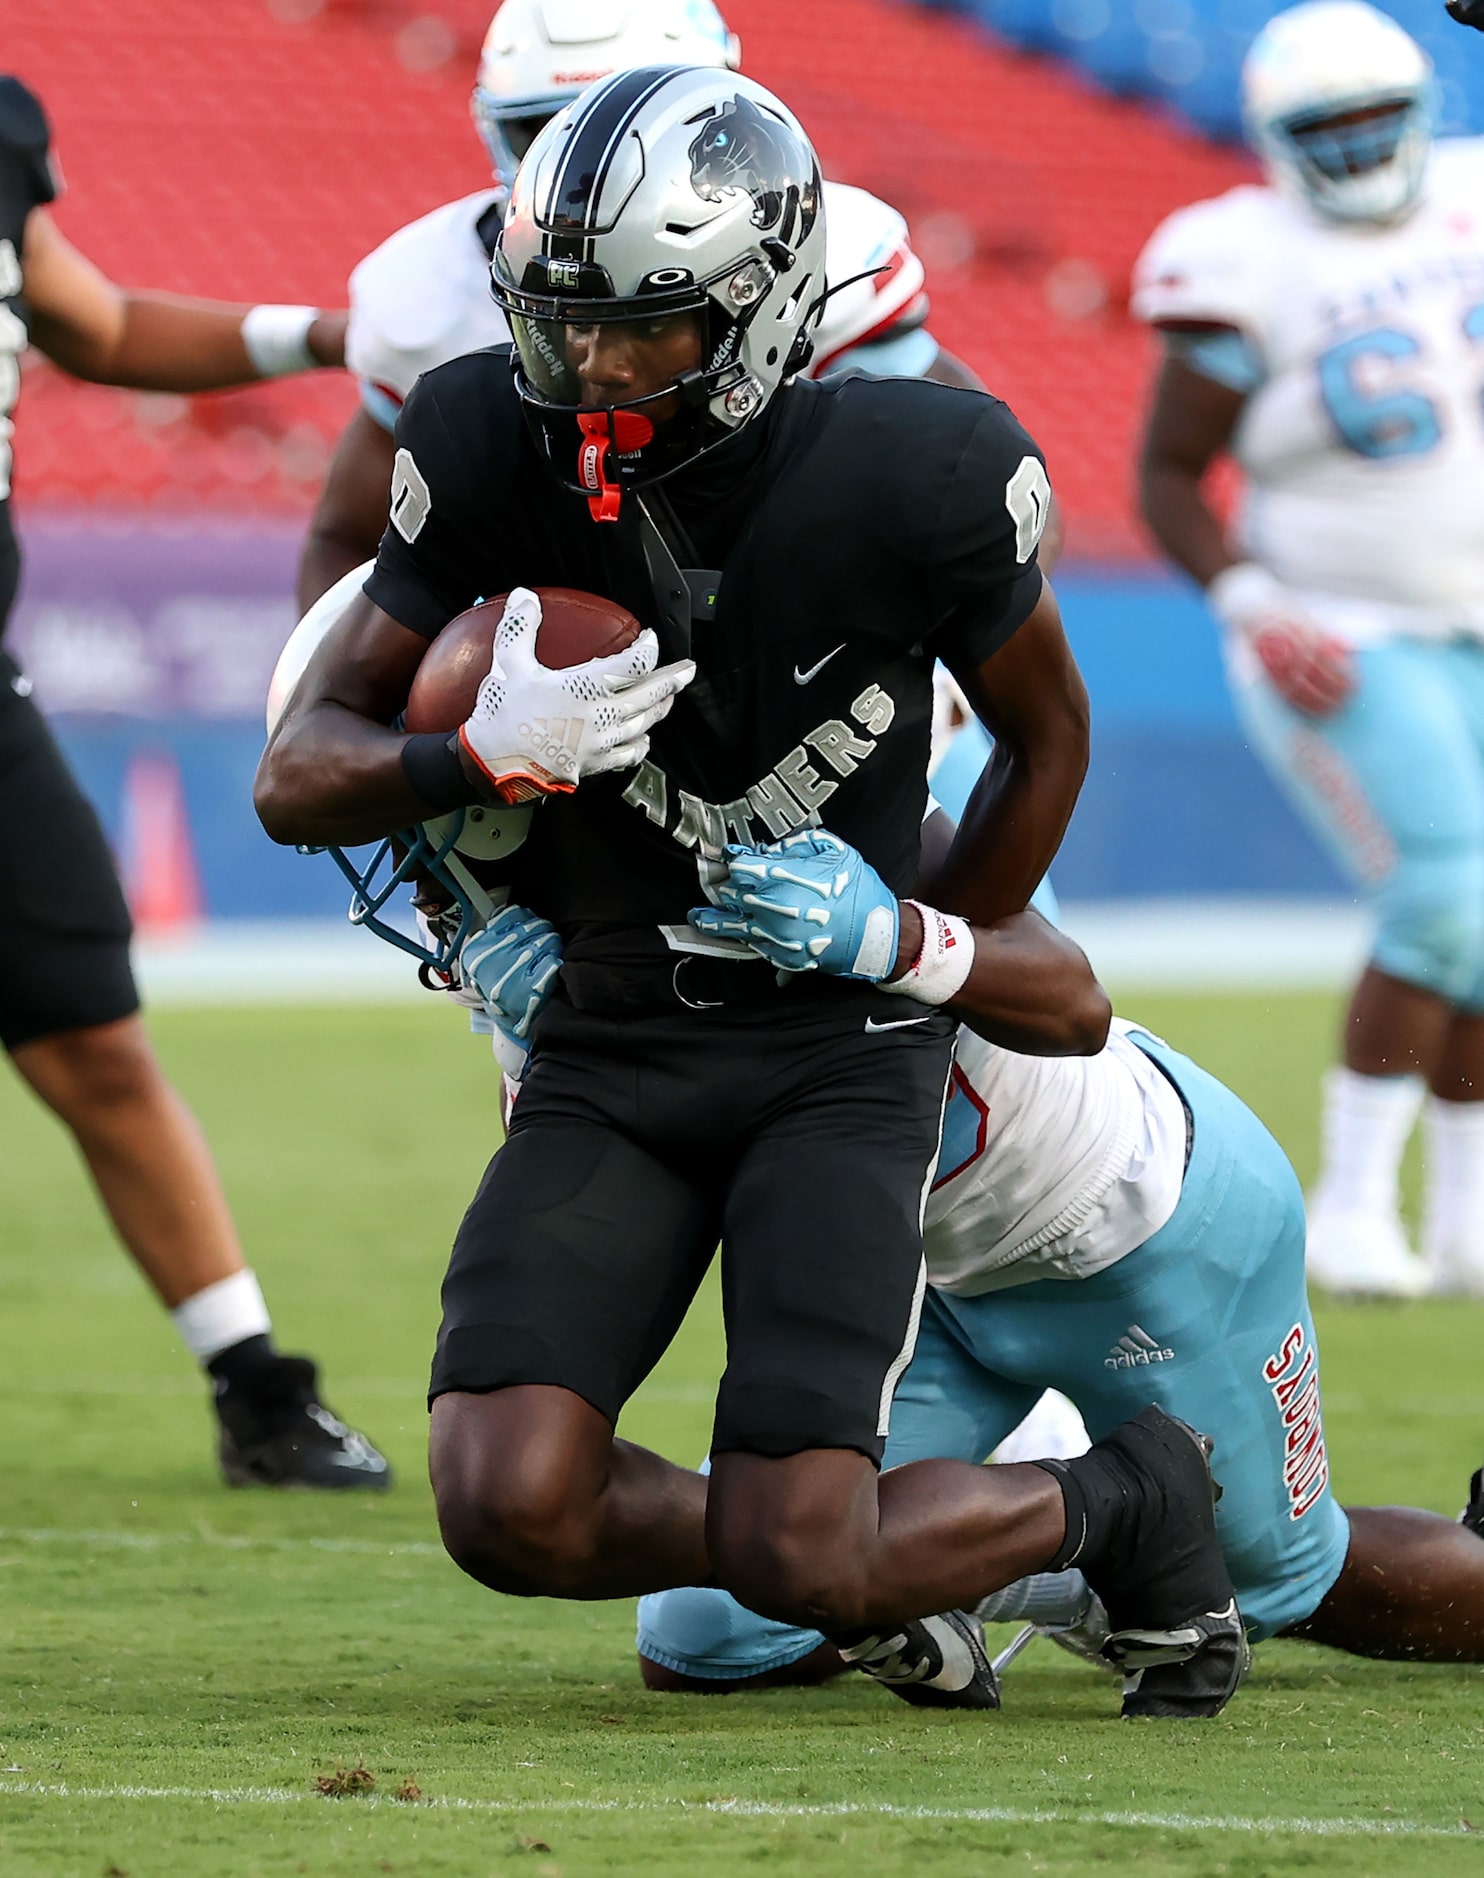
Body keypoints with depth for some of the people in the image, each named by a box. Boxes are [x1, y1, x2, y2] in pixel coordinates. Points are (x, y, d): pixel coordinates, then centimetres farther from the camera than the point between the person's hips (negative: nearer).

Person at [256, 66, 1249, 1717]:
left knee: (795, 1563, -14)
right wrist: (480, 760, -27)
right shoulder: (495, 452, -11)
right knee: (512, 1512, -17)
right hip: (609, 1044, 3)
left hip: (839, 1047, -3)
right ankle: (866, 1568, 13)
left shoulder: (916, 477, -17)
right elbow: (296, 775, -8)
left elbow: (1049, 735, 4)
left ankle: (1128, 1497, 18)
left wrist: (939, 948, 3)